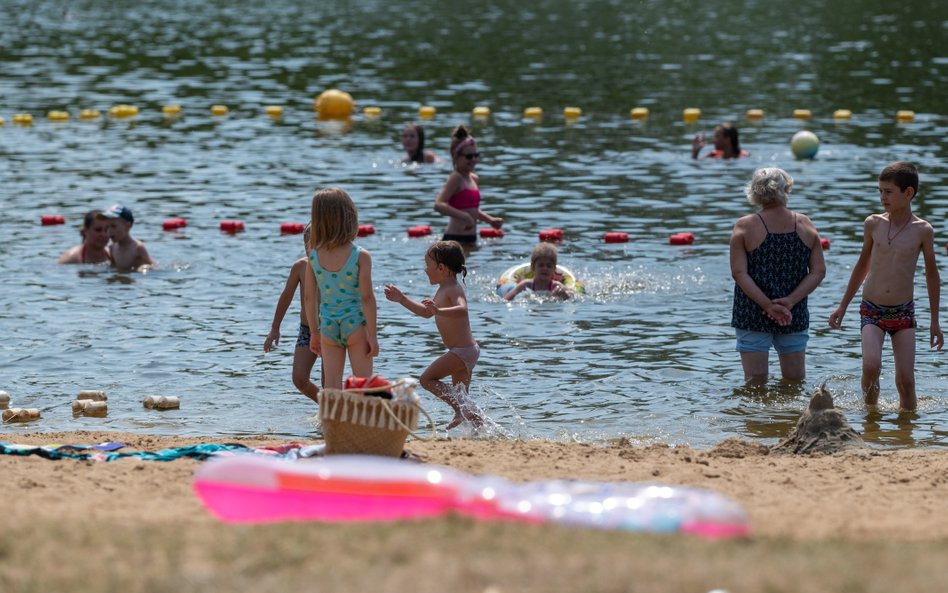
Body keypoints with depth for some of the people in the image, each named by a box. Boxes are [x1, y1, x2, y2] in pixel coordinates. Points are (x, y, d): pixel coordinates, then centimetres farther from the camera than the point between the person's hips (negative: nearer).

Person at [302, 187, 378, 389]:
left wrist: (315, 333, 13)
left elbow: (309, 297, 3)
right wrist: (372, 335, -7)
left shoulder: (314, 256, -2)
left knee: (331, 387, 7)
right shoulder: (361, 256, -12)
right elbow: (367, 298, -14)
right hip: (355, 326, -3)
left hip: (328, 327, 3)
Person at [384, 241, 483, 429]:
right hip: (464, 351, 10)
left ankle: (461, 408, -22)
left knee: (427, 378, -15)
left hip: (463, 350, -10)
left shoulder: (454, 290, -15)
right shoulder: (443, 290, 16)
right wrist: (401, 299, 30)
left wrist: (439, 311, -49)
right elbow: (426, 312, 31)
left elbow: (462, 309, -36)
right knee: (458, 393, 17)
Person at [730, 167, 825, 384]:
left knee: (756, 381, -2)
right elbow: (818, 271, -1)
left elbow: (739, 273, -12)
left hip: (753, 316, -2)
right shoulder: (805, 226, 2)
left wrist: (768, 306, -14)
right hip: (795, 316, 2)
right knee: (795, 380, 12)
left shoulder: (745, 227, -6)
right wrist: (790, 301, -7)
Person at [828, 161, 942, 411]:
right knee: (871, 366, -21)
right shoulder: (873, 223, -1)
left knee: (905, 380, -5)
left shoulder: (922, 230, -5)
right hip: (872, 310, 0)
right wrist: (843, 306, 17)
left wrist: (935, 320, 8)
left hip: (904, 313, 0)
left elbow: (932, 274, 6)